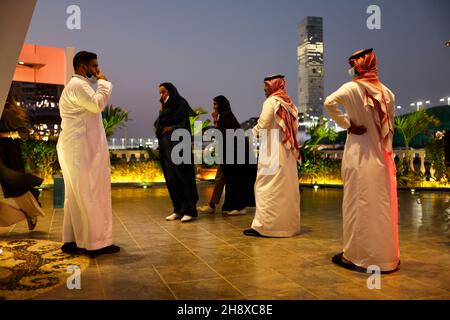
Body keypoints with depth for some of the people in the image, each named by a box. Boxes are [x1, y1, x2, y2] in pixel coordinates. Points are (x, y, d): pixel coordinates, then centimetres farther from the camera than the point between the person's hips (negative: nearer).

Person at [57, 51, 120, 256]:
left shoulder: (78, 85, 23)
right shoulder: (77, 85, -9)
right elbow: (98, 104, -22)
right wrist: (102, 82, -10)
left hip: (79, 148, 11)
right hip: (81, 149, -11)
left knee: (77, 196, 11)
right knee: (91, 194, -8)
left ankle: (72, 240, 17)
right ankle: (97, 242, -2)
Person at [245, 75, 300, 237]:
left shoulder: (271, 102, -8)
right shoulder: (289, 103, 14)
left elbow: (262, 125, -12)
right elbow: (295, 127, 14)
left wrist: (255, 130, 6)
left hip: (272, 150, -8)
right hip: (288, 151, 8)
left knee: (267, 188, -5)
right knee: (287, 188, 10)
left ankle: (263, 225, -4)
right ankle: (289, 224, 16)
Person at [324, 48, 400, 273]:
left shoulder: (353, 88, -7)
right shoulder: (387, 92, 7)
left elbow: (329, 103, -23)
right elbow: (390, 126, 11)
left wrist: (347, 125, -10)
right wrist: (384, 148, 17)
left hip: (360, 155, -5)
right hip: (382, 155, 5)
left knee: (359, 203, 1)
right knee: (382, 204, 11)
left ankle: (356, 255, 8)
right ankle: (386, 254, 22)